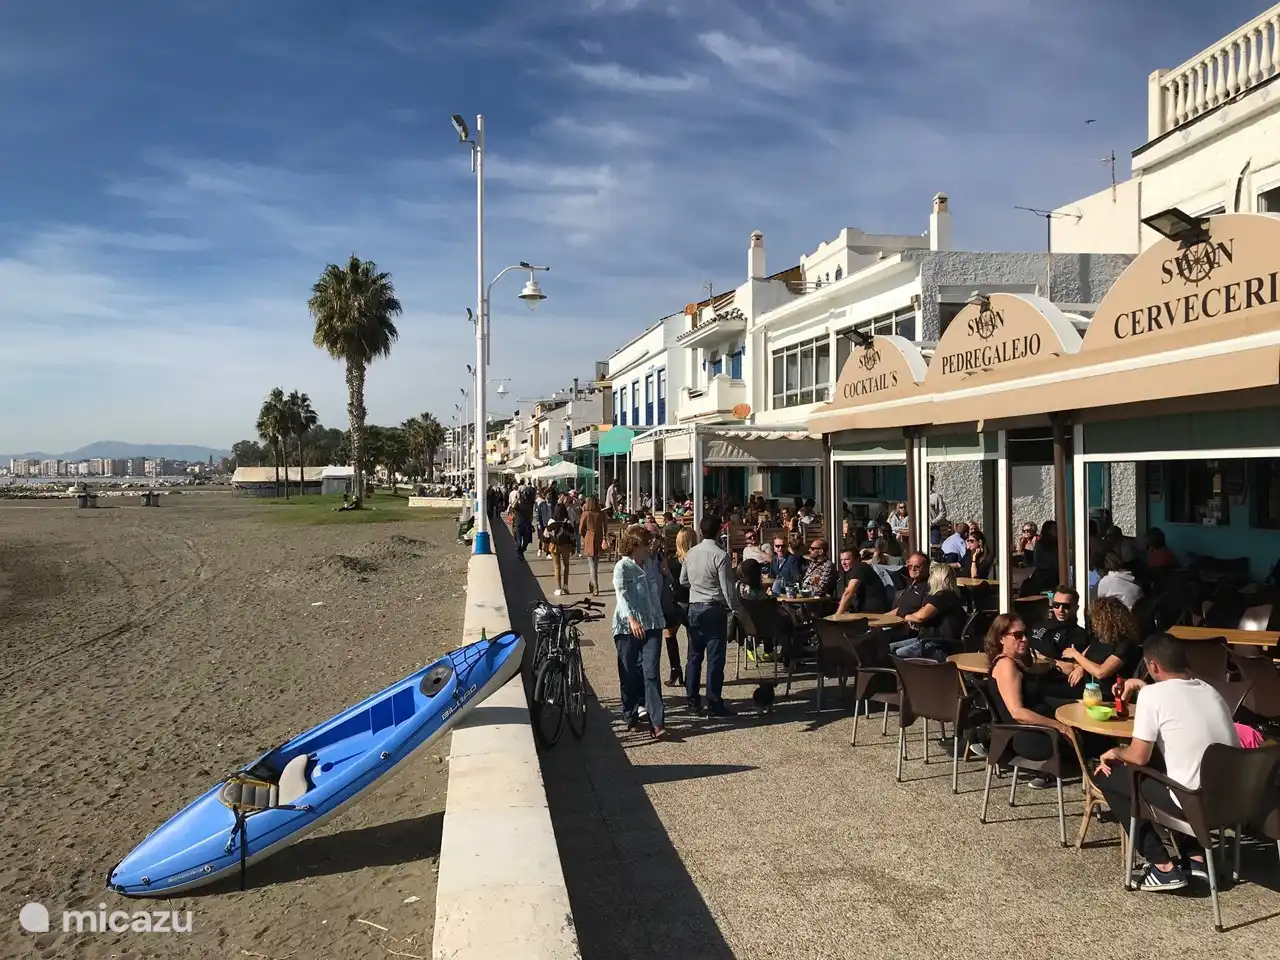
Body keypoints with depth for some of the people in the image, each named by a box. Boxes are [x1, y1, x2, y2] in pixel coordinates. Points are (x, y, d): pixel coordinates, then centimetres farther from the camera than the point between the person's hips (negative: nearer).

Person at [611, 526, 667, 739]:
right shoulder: (622, 567, -6)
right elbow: (622, 595, -20)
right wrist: (631, 619, -31)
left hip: (652, 625, 4)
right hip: (628, 628, -4)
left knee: (651, 672, -5)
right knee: (629, 673, 8)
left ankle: (656, 722, -8)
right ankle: (630, 716, 26)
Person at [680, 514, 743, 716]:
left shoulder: (690, 554, 5)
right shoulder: (720, 555, -14)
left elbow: (683, 580, 16)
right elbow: (727, 587, -15)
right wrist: (736, 608, -5)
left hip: (694, 608, 6)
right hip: (714, 609, -6)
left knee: (694, 655, 13)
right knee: (715, 658, -1)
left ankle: (693, 701, 19)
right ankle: (714, 704, 1)